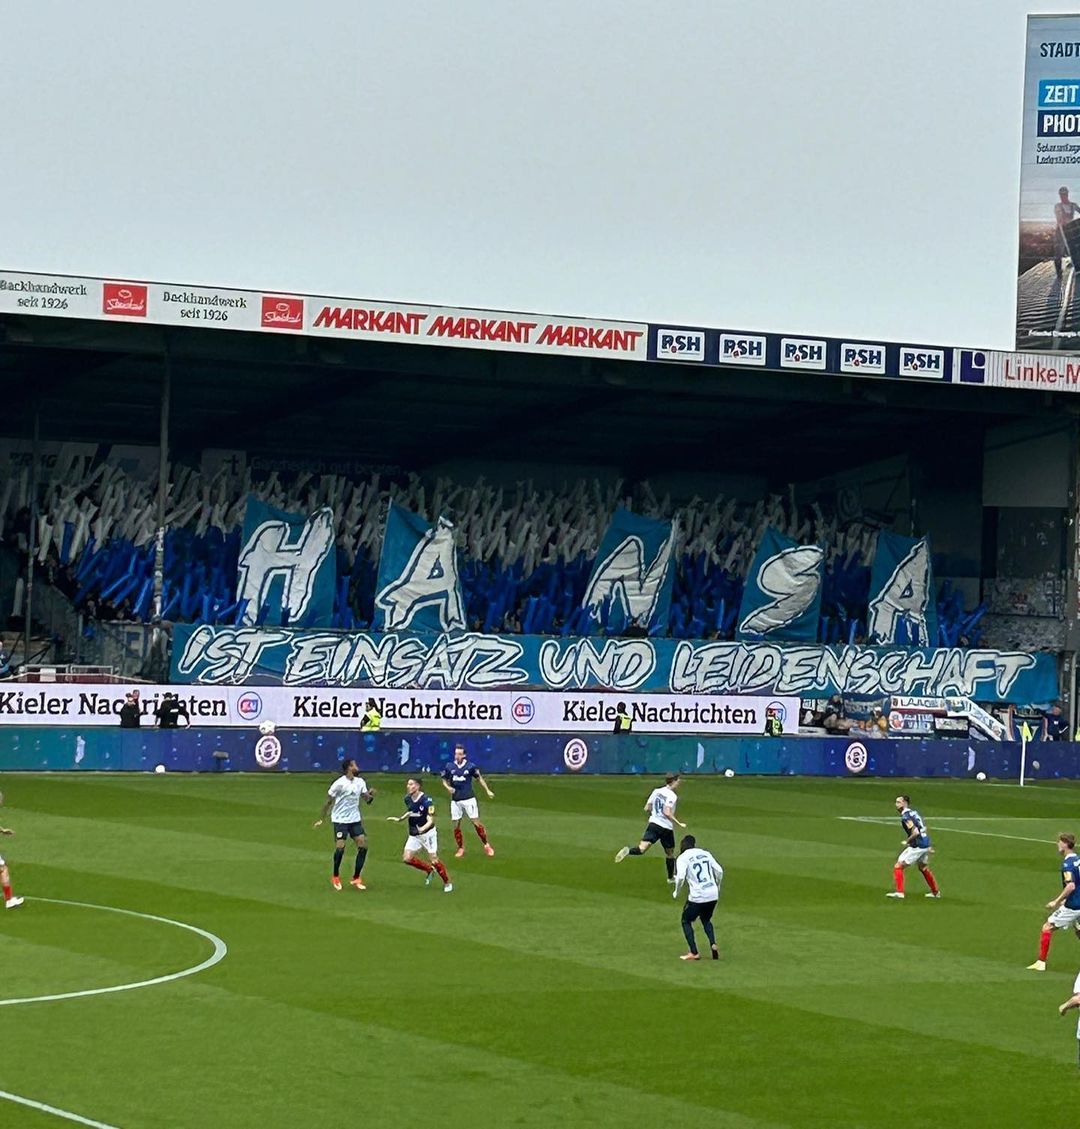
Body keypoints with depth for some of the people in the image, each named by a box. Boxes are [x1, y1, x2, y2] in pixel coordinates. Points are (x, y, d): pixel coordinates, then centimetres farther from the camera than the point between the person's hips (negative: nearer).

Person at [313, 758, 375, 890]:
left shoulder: (360, 782, 5)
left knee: (363, 845, -6)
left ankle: (356, 878, 5)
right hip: (340, 820, -6)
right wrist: (321, 819, -5)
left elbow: (367, 799, 6)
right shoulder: (340, 783, -13)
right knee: (340, 847, -14)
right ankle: (336, 878, 8)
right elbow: (328, 801, -7)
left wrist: (371, 795, -17)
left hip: (355, 820, 6)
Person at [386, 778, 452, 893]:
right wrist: (399, 819, 9)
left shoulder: (426, 800, -21)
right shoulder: (407, 799, -1)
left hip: (427, 833, -6)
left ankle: (447, 883, 12)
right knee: (406, 858, -3)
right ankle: (429, 869, 20)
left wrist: (422, 829, -40)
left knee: (434, 859, -7)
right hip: (414, 835, 6)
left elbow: (430, 820, -23)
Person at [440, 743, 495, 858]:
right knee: (456, 825, 3)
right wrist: (448, 787, -9)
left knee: (476, 822, -4)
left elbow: (479, 778, 7)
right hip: (455, 800, 3)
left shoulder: (470, 766, -5)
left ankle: (486, 845, 9)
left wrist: (487, 791, 4)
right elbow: (444, 780, 12)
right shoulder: (449, 767, 1)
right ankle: (460, 848, 17)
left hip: (468, 799, -3)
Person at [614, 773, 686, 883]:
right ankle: (671, 877, 30)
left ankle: (628, 851, -41)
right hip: (666, 827, -4)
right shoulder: (672, 796, -12)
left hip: (653, 824, 4)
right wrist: (678, 823, -17)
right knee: (670, 853, 18)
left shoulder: (656, 791, 8)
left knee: (642, 848, -10)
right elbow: (667, 812, -23)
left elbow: (647, 808, 11)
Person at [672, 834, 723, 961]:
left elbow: (680, 877, -18)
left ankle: (694, 953, 7)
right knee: (706, 919, 28)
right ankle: (713, 944, 6)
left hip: (697, 897, -5)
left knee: (686, 921, 15)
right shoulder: (705, 853, 10)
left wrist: (676, 892, 0)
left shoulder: (683, 858, -5)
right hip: (713, 895, 5)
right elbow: (719, 871, 9)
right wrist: (717, 887, 25)